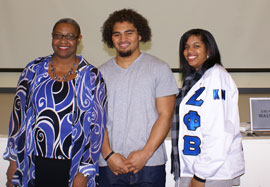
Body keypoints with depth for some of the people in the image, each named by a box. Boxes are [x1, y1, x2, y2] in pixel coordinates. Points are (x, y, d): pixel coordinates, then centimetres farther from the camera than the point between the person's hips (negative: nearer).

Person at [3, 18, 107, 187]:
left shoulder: (91, 76, -2)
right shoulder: (34, 70, 4)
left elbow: (97, 126, -3)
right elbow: (19, 114, 7)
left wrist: (84, 172, -7)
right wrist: (13, 162, 6)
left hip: (73, 166, -1)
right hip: (35, 165, 2)